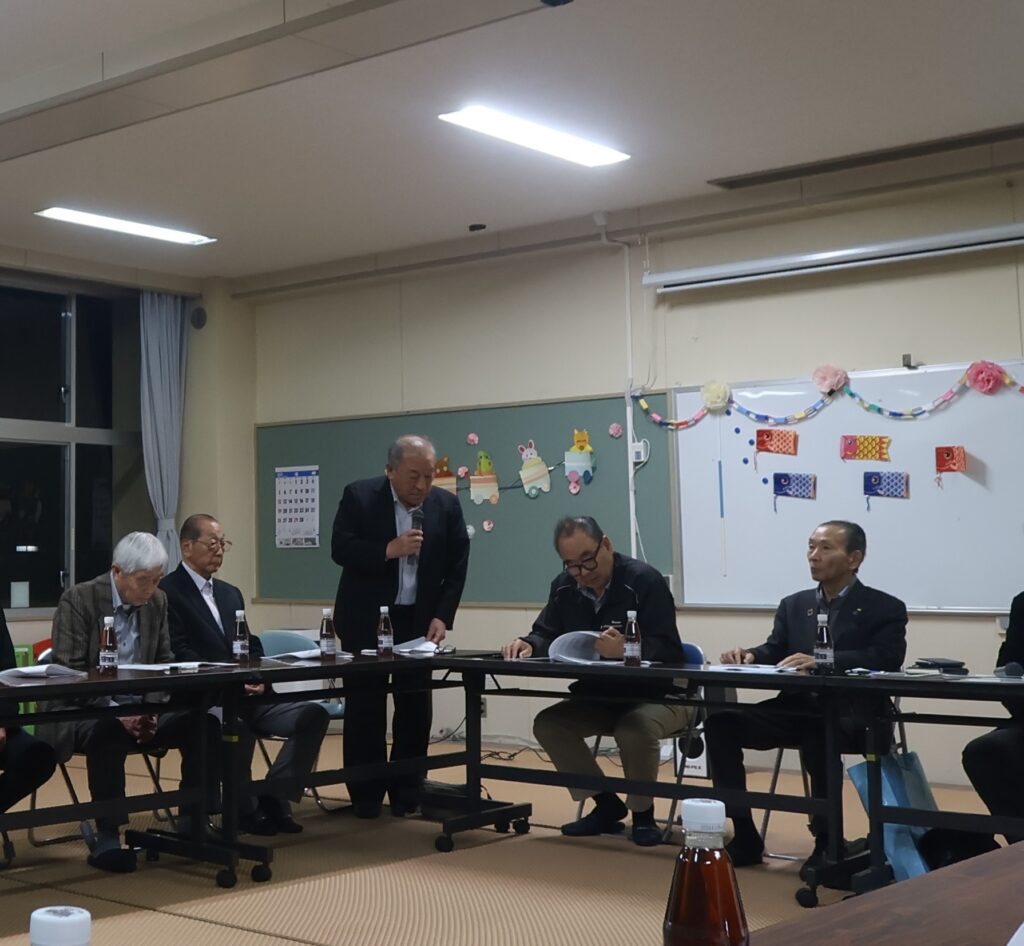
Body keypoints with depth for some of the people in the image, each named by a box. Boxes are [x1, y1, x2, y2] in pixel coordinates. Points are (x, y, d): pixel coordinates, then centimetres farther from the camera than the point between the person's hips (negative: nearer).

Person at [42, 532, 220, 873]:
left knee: (203, 724, -19)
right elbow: (67, 672, -15)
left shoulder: (158, 601, 6)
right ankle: (107, 838, -28)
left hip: (141, 708, 5)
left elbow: (164, 663, 10)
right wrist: (114, 713, -26)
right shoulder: (77, 599, -11)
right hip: (84, 711, -5)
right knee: (108, 735, -39)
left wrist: (151, 709, -10)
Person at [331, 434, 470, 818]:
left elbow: (456, 567, 1)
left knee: (415, 707, 3)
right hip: (366, 620, -2)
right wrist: (389, 550, -25)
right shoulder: (359, 496, -7)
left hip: (418, 620, 2)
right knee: (365, 707, 2)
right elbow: (340, 549, -13)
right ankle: (366, 794, 10)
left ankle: (407, 791, 13)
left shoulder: (446, 505, -1)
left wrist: (441, 617, -8)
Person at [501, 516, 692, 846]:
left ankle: (642, 813, -8)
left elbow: (668, 652, -27)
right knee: (548, 724, -12)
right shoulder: (564, 587, 0)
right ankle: (607, 805, 2)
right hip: (600, 697, 7)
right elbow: (546, 634, 3)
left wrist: (625, 650, -47)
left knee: (635, 729, -36)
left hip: (660, 696, -6)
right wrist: (528, 645, -21)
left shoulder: (644, 580, -20)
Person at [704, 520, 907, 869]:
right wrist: (749, 655, -16)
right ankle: (744, 835, -12)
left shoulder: (885, 608, 3)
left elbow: (886, 659, -14)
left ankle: (826, 840, -20)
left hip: (852, 715, -5)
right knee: (721, 722, -18)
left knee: (817, 731, -39)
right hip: (797, 707, 5)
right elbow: (774, 653, 9)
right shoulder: (793, 605, 19)